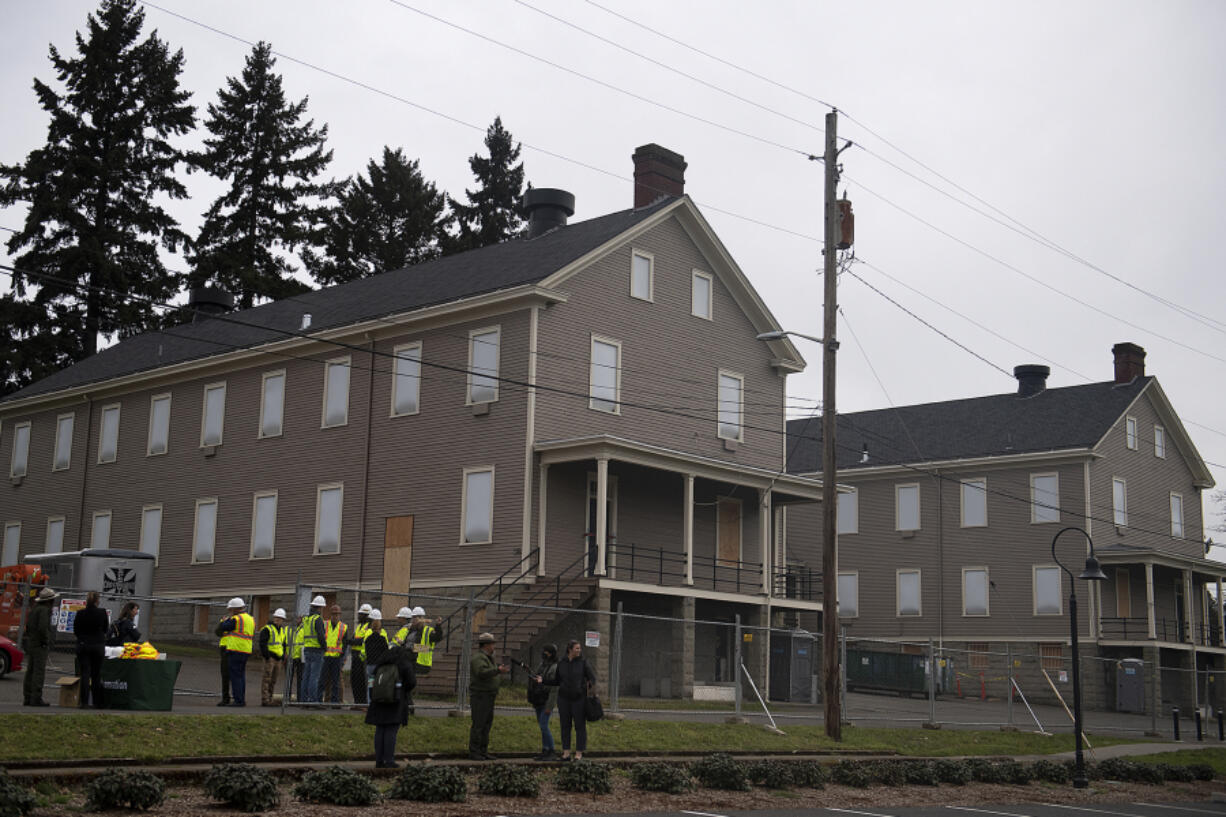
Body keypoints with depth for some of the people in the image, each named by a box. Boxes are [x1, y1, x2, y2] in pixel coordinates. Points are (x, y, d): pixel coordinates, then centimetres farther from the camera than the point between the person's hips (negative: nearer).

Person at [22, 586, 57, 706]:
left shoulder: (34, 609, 15)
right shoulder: (44, 610, -14)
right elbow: (42, 627, -26)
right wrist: (46, 640, -13)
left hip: (30, 643, 10)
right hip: (40, 645, -10)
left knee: (30, 671, 11)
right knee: (39, 672, -8)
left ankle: (28, 698, 12)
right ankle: (36, 699, -11)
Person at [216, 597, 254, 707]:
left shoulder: (236, 619, -11)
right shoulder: (251, 619, 15)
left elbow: (221, 628, -7)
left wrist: (228, 618, 8)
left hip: (236, 651, -8)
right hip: (246, 651, 8)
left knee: (235, 675, -6)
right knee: (241, 675, 13)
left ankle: (238, 700, -9)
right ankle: (242, 699, 13)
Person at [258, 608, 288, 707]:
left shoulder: (282, 630, 19)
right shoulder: (267, 629, -4)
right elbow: (262, 643, -11)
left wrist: (283, 658, 18)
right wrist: (266, 656, -17)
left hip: (279, 658, 8)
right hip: (270, 657, -7)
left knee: (273, 680, 10)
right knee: (267, 679, -10)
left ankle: (269, 699, 14)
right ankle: (264, 700, -12)